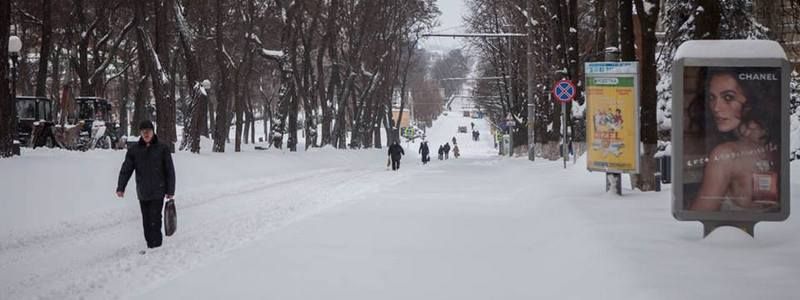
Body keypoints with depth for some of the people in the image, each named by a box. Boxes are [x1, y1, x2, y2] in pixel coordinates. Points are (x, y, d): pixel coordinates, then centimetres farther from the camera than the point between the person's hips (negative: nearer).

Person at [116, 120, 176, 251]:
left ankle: (156, 247, -8)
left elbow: (170, 171, 0)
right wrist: (120, 187, -12)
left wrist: (170, 191, -2)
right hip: (142, 193, 3)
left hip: (158, 192, -3)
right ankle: (150, 246, 18)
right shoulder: (134, 150, 3)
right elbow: (126, 169, 0)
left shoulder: (162, 149, -3)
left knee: (154, 221, -11)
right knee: (146, 221, 9)